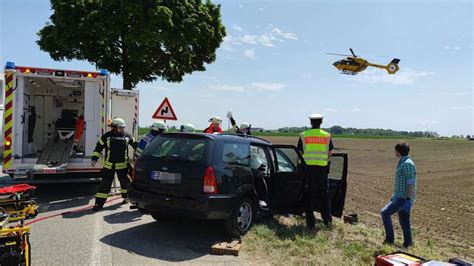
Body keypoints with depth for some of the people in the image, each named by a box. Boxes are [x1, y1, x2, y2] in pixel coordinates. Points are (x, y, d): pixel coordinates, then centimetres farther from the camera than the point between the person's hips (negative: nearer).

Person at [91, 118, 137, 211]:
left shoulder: (127, 136, 0)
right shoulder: (107, 136, -4)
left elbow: (135, 145, 14)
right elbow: (99, 147, 3)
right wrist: (94, 159, -5)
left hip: (123, 165, 2)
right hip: (109, 165, -2)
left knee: (124, 181, 14)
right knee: (105, 183, -1)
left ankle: (125, 197, 38)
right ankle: (99, 203, 5)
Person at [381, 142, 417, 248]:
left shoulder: (407, 164, -17)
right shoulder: (402, 163, 15)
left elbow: (411, 183, -22)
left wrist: (408, 199, -24)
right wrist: (394, 196, 25)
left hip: (404, 198, -10)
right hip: (400, 197, 10)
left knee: (385, 213, -14)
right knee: (403, 221, 15)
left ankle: (389, 238, -6)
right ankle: (407, 243, 24)